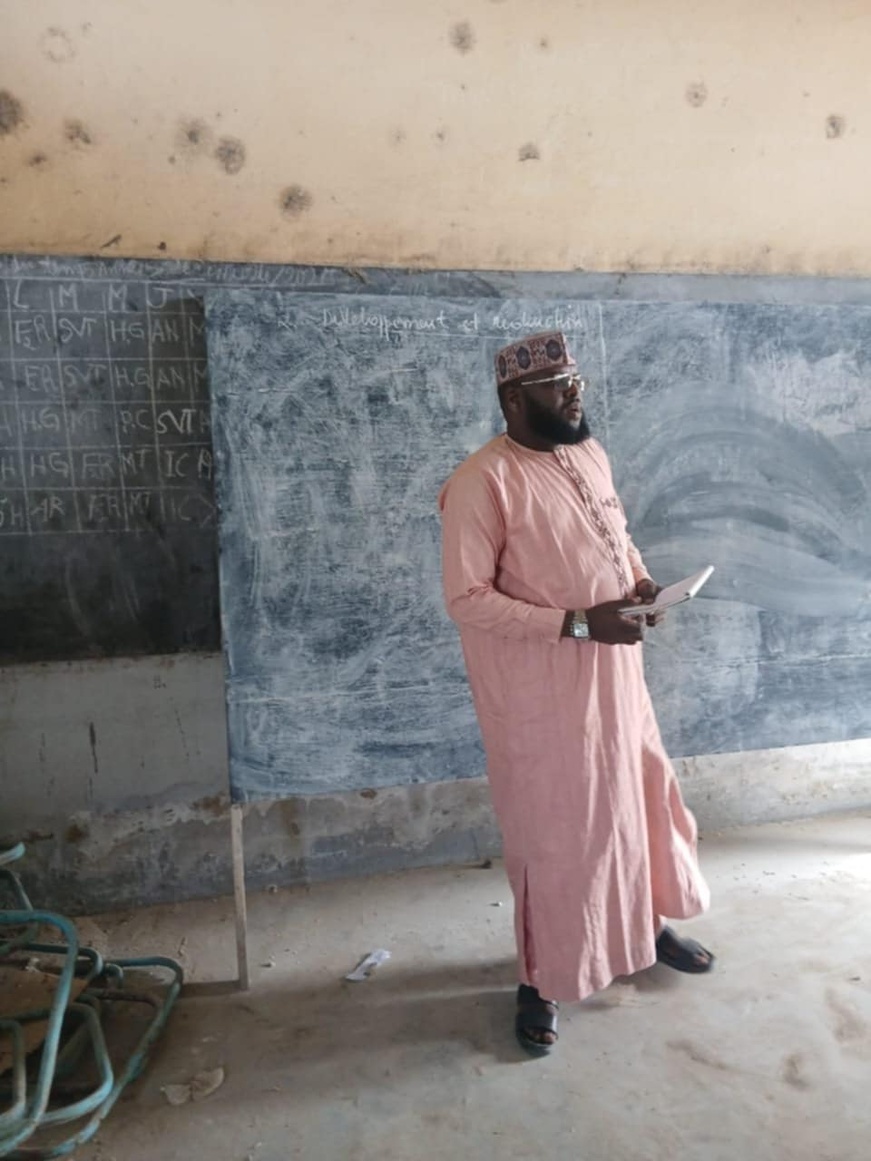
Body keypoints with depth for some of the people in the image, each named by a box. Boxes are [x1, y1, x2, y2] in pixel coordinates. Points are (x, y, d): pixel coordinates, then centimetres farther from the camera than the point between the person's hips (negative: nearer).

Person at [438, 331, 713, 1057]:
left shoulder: (589, 454, 5)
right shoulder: (484, 482, -20)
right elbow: (466, 599, -22)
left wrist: (641, 579, -2)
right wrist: (579, 623, -24)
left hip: (614, 672, 8)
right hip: (539, 691, -7)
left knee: (640, 797, 22)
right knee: (551, 832, 7)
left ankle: (649, 924, 49)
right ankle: (542, 979, 32)